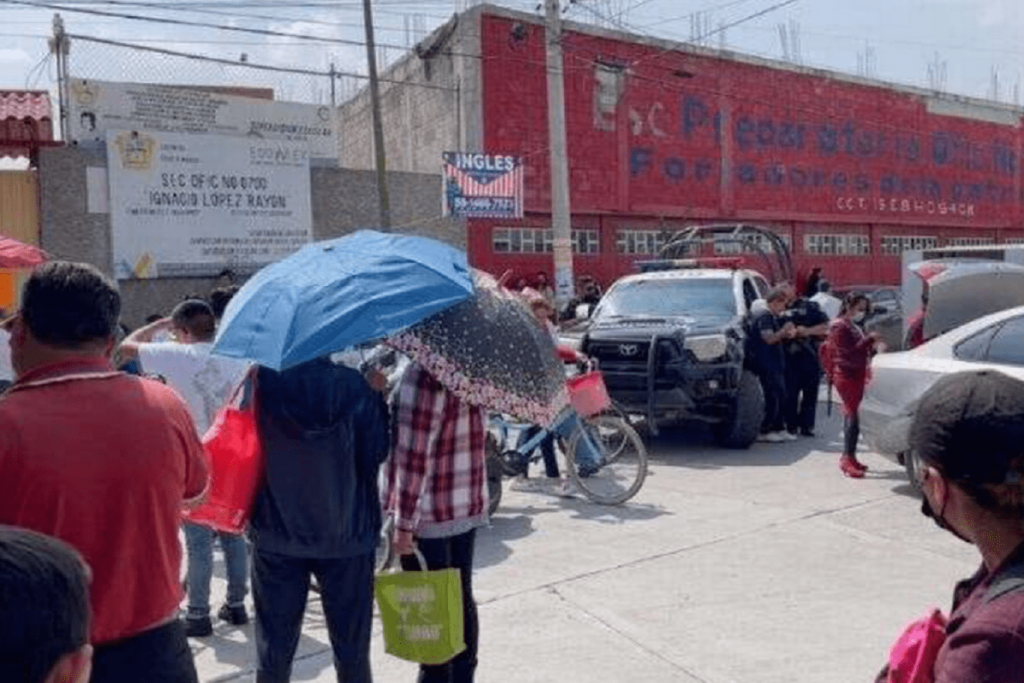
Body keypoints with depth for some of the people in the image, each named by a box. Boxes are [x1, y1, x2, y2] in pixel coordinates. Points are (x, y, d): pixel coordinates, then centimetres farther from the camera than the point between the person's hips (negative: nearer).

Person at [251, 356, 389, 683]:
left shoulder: (261, 383, -12)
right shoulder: (356, 386, -14)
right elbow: (377, 452, -8)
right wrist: (377, 395, 2)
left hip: (277, 534, 1)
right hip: (346, 533, 0)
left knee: (274, 647, 14)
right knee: (352, 649, 15)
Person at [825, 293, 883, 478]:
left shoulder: (855, 327, 21)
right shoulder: (839, 326, -8)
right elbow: (849, 352, -16)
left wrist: (874, 347, 9)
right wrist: (870, 339, -18)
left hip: (857, 375, 9)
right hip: (846, 376, -9)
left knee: (852, 415, 10)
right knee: (853, 415, -15)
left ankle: (849, 457, 15)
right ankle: (848, 458, -16)